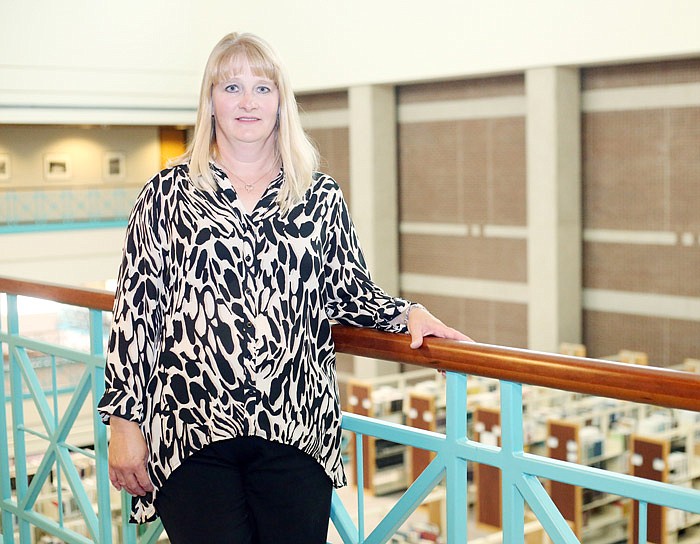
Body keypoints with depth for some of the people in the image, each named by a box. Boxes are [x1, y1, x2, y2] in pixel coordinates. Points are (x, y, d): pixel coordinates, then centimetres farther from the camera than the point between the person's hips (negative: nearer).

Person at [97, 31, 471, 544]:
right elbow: (136, 310, 3)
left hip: (297, 430, 2)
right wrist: (124, 420, 0)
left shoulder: (321, 197, 9)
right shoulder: (168, 194, 4)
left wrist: (407, 313, -3)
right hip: (191, 431, -1)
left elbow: (350, 291, 16)